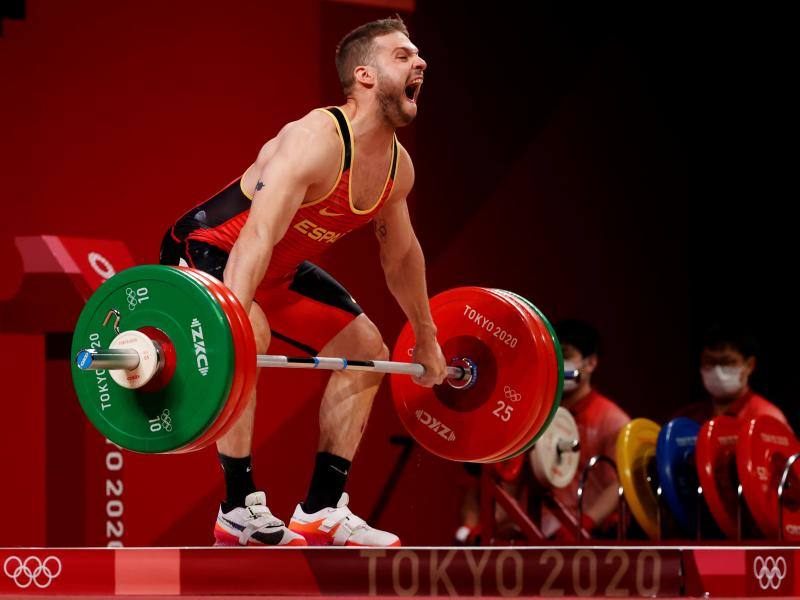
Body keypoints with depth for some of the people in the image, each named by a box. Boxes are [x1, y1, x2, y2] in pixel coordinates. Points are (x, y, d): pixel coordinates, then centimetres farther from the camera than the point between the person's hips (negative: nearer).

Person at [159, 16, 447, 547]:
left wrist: (427, 340, 21)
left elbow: (402, 254, 14)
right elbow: (257, 236, -42)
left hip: (279, 271, 9)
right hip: (205, 251, -9)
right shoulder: (316, 142, -31)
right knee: (251, 333, -36)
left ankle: (321, 512, 10)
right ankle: (240, 512, -26)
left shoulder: (398, 166, -4)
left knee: (366, 349, 7)